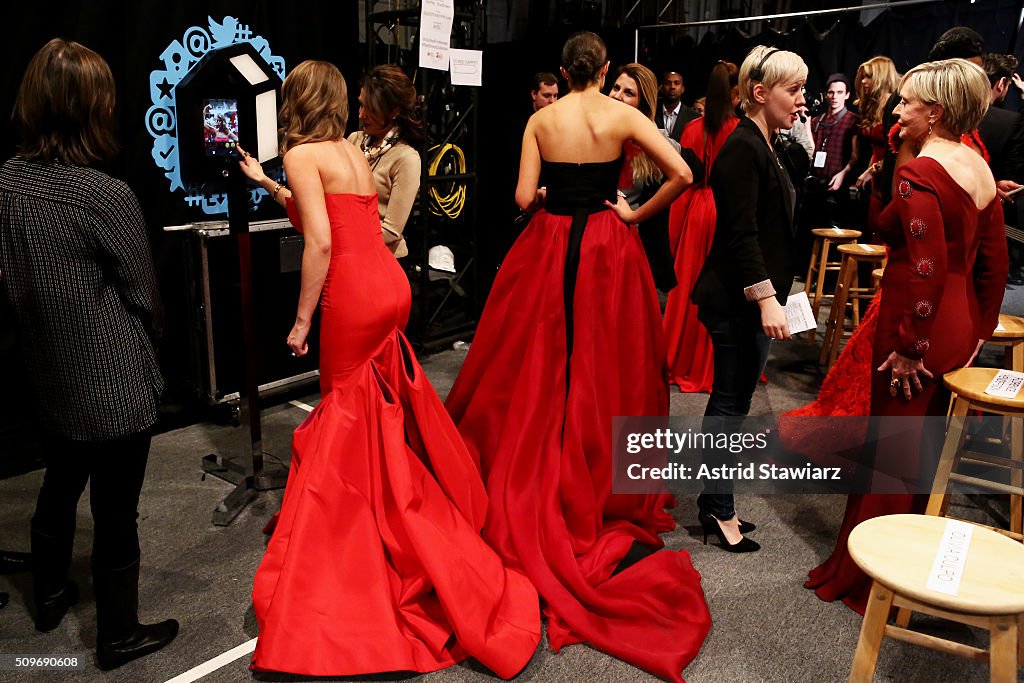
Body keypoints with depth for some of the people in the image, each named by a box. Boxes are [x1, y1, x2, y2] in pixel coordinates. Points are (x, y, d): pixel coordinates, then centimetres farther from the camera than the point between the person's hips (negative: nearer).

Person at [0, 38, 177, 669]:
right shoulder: (108, 197, -24)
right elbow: (144, 294, -11)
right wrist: (150, 333, 8)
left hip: (52, 377, 7)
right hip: (115, 386, -7)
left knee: (59, 486, 27)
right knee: (116, 513, 9)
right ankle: (120, 636, 28)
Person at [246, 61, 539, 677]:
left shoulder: (302, 153, -6)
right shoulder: (353, 151, 17)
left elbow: (320, 241, -17)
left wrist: (302, 319, -10)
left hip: (353, 299, -8)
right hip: (390, 285, 8)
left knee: (350, 411, 7)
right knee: (384, 412, 21)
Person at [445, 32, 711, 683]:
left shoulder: (542, 120, -1)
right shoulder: (624, 115, -4)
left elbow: (524, 197, -5)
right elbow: (681, 174, -14)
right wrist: (638, 214, -2)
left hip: (548, 250, 1)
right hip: (607, 250, -1)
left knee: (539, 365, 12)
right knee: (606, 369, 10)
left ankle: (530, 478, 22)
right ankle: (600, 480, 20)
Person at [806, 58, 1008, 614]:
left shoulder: (920, 172, -18)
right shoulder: (979, 167, 9)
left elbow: (926, 269, -24)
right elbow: (993, 262, 12)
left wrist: (908, 348, -18)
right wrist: (978, 330, 19)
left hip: (919, 326, -9)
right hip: (961, 328, 9)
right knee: (926, 451, 20)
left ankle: (863, 578, 18)